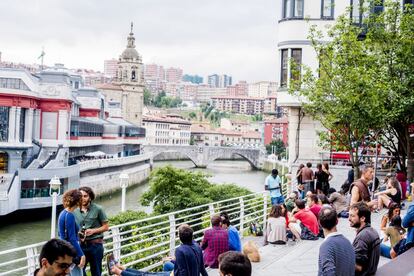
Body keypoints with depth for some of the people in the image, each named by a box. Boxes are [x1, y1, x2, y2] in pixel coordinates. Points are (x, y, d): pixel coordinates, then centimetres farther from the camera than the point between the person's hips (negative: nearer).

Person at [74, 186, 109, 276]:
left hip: (95, 244, -2)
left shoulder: (98, 209, -5)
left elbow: (106, 227, 0)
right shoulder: (75, 211, 3)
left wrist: (93, 231, -14)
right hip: (81, 244, 3)